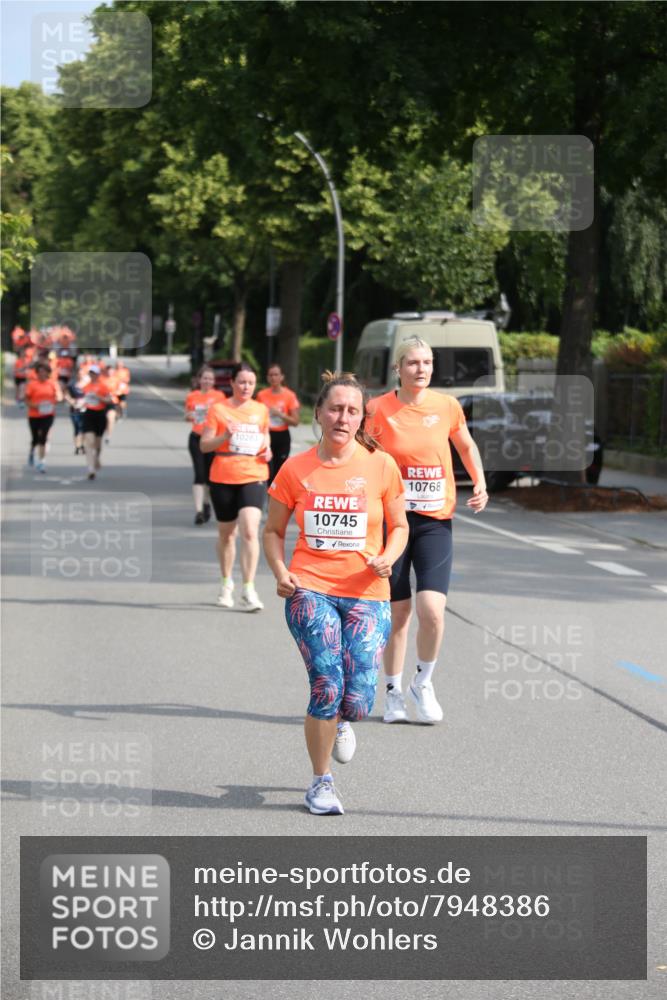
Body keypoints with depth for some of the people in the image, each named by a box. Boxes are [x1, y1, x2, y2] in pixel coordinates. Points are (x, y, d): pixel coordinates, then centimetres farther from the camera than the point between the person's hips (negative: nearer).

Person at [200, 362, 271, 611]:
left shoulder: (261, 410, 7)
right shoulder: (218, 409, -1)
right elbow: (204, 445, -3)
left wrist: (267, 450, 4)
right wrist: (225, 436, -20)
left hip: (253, 477, 0)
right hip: (223, 478, 0)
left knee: (250, 532, -16)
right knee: (226, 534, 13)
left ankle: (248, 590, -14)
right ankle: (227, 583, 34)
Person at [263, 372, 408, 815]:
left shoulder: (381, 466, 2)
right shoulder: (295, 470, 2)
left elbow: (399, 527, 11)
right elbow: (273, 531, 13)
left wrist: (387, 558, -9)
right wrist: (281, 572, -5)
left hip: (367, 592, 1)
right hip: (310, 589, 0)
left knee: (358, 701, -9)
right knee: (327, 686, -15)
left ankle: (341, 720, 31)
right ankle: (321, 781, 6)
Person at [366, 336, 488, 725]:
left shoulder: (447, 406, 0)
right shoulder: (379, 409, -5)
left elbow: (466, 446, 18)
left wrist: (480, 483, 5)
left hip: (436, 521, 1)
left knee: (432, 609, -13)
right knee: (398, 611, 6)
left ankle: (423, 682, 11)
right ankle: (395, 692, 24)